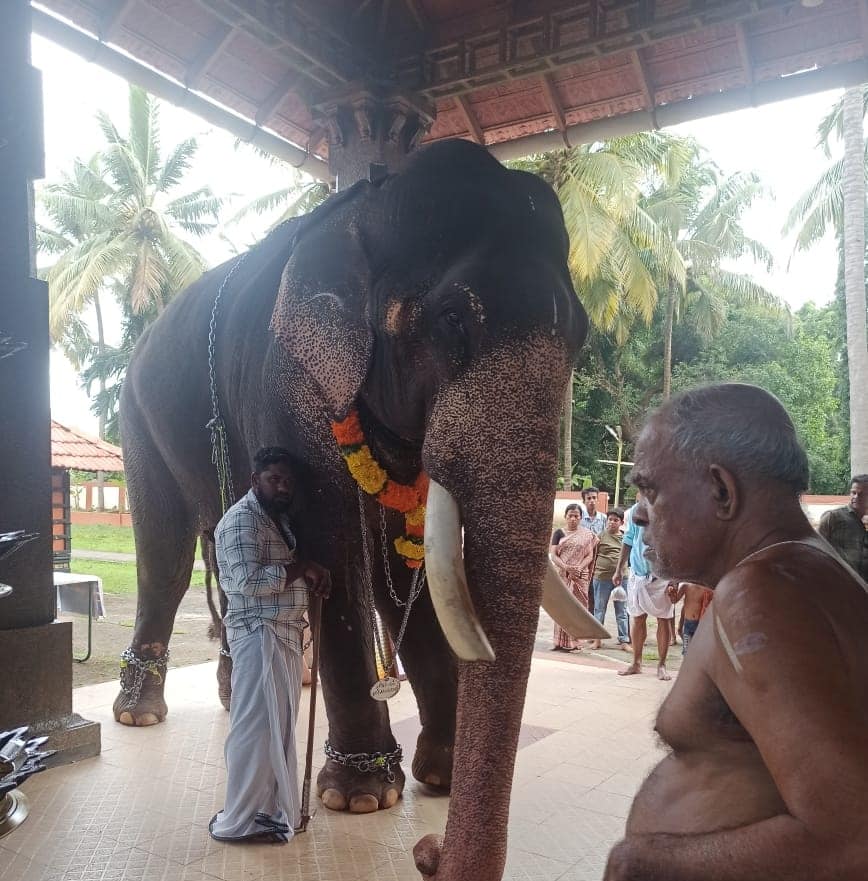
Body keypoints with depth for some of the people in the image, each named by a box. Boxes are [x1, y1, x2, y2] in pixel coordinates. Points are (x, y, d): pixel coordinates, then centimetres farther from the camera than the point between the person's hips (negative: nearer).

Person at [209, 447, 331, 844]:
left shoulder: (277, 518, 17)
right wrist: (300, 568, -15)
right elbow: (249, 581, -25)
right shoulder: (242, 519, -14)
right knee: (256, 726, -4)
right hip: (259, 634, -10)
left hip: (285, 633, 10)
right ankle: (238, 821, 7)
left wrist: (311, 574, 5)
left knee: (279, 724, 15)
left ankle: (271, 808, 26)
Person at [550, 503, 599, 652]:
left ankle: (574, 642, 4)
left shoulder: (587, 534, 7)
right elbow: (553, 554, 0)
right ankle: (560, 641, 4)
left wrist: (579, 567, -16)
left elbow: (590, 555, 2)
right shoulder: (559, 533, 8)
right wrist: (565, 567, -15)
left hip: (580, 577, -1)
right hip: (562, 575, 1)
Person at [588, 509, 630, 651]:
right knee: (599, 609, 7)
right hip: (602, 577, -2)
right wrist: (592, 573, -3)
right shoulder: (601, 536, 0)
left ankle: (624, 640, 12)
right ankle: (597, 638, 17)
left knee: (622, 611, 7)